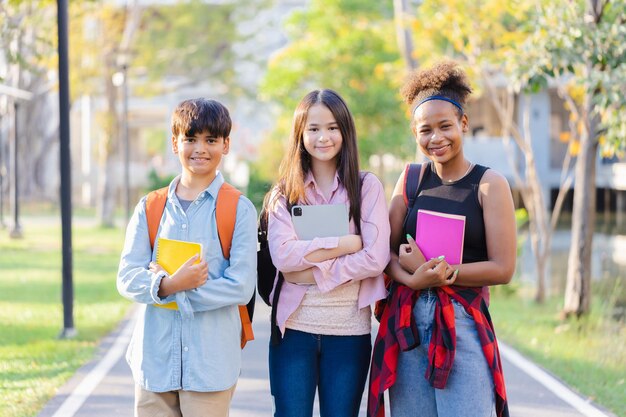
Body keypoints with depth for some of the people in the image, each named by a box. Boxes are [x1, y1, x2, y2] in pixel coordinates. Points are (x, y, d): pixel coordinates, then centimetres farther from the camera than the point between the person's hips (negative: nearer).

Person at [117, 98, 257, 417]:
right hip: (154, 359, 3)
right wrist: (169, 285, -19)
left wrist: (168, 288, -11)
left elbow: (241, 287, -9)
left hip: (212, 364, -3)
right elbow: (127, 279, 0)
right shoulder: (150, 208, 8)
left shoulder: (239, 210, -2)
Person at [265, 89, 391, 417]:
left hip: (349, 330, 0)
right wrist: (348, 242, -13)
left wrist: (314, 272, -13)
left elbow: (376, 258, -10)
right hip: (294, 326, 1)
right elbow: (283, 255, -11)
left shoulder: (367, 187, 1)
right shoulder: (284, 191, 4)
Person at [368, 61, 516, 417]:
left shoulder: (489, 184, -3)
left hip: (462, 321, -4)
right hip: (406, 320, 4)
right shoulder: (412, 179, 9)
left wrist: (441, 274, -15)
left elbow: (502, 268, -8)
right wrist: (413, 279, -15)